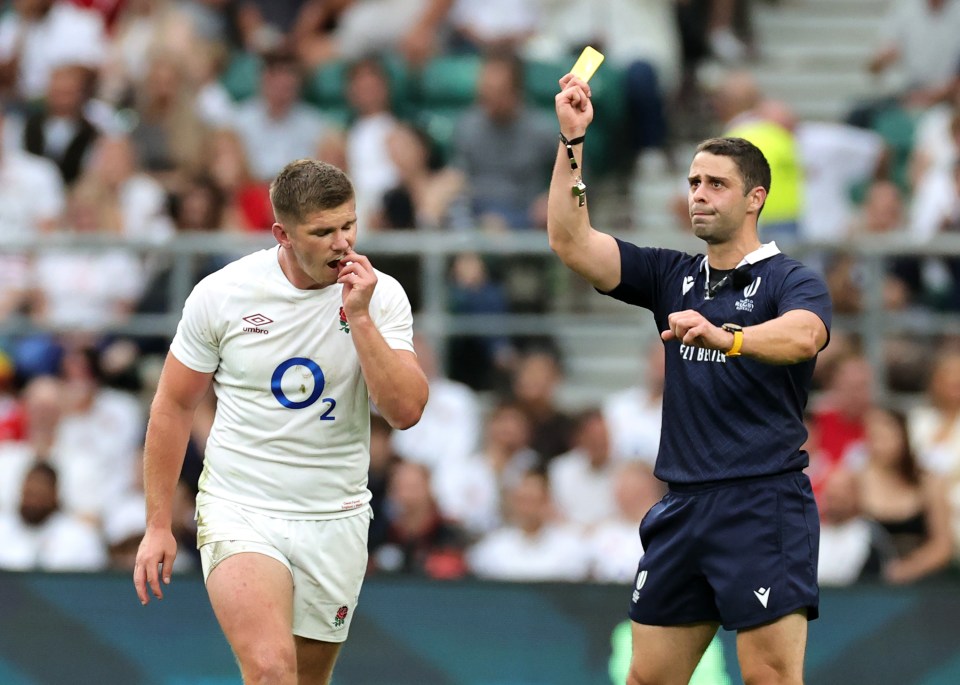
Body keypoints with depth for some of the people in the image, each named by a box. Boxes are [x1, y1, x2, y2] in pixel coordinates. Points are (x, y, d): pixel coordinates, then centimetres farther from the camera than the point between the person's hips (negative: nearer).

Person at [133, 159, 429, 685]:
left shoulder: (380, 297, -5)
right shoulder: (221, 293, -8)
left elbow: (406, 411, -15)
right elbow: (173, 407, 3)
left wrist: (360, 318, -22)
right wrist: (158, 525, 3)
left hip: (336, 520, 3)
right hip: (240, 509, -2)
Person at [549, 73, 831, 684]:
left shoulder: (795, 282, -3)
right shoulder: (673, 276, 13)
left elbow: (802, 335, -26)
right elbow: (571, 242, 5)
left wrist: (723, 336, -45)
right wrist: (572, 141, -5)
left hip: (763, 505, -6)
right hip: (682, 507, 6)